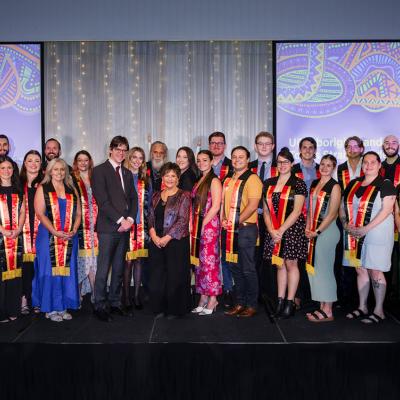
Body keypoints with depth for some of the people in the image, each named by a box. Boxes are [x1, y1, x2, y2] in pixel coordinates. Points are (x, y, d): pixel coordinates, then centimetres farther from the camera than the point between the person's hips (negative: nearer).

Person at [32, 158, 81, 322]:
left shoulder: (72, 190, 13)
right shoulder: (42, 189, 2)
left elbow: (78, 213, 10)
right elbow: (40, 213, -8)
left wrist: (74, 230, -7)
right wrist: (55, 232, -17)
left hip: (69, 237, 4)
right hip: (49, 236, -3)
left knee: (67, 271, 5)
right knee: (50, 271, 0)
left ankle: (63, 306, 15)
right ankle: (51, 308, 9)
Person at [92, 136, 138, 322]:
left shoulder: (127, 173, 18)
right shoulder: (100, 170, -2)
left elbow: (133, 199, 15)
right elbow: (102, 201, -11)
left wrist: (130, 219, -2)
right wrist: (120, 220, -12)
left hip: (124, 227, 6)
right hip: (108, 227, -6)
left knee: (119, 269, 10)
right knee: (103, 269, -3)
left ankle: (114, 303, 19)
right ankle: (100, 306, 7)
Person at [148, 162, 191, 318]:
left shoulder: (183, 196, -2)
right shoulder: (156, 196, 13)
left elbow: (183, 220, -10)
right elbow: (151, 217, 10)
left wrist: (167, 238, -15)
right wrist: (154, 235, -7)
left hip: (176, 241, -4)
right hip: (156, 242, 4)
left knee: (175, 276, 2)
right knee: (156, 277, 5)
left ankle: (175, 309, 17)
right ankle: (160, 308, 21)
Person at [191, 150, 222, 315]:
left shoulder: (214, 181, -6)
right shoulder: (199, 181, 16)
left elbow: (215, 206, -12)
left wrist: (203, 224, -12)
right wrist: (193, 224, 6)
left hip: (209, 225, -8)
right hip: (197, 226, 8)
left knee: (209, 261, -5)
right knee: (199, 261, 8)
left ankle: (212, 299, 2)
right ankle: (203, 297, 16)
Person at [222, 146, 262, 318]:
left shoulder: (252, 179, -8)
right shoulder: (228, 180, 16)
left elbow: (253, 205, -16)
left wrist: (236, 222, -14)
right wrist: (223, 219, 3)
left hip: (246, 228, -7)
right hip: (229, 230, 7)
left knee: (248, 269, -1)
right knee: (235, 268, 13)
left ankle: (251, 305, 11)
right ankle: (239, 303, 24)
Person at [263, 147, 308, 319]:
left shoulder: (298, 183, -4)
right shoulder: (269, 184, 10)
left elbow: (297, 211, -11)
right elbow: (266, 210, 7)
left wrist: (281, 230, -15)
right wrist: (271, 230, -6)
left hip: (292, 229, -4)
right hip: (273, 232, 4)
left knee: (291, 264, 1)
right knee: (279, 265, 10)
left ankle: (290, 303, 10)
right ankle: (280, 301, 17)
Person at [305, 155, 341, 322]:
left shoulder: (335, 186, -7)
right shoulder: (314, 184, 13)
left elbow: (332, 214, -12)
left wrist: (317, 231, -12)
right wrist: (308, 227, 4)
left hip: (327, 231, -7)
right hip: (313, 232, 7)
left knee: (324, 269, -3)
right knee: (314, 269, 9)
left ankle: (327, 311, 7)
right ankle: (322, 307, 20)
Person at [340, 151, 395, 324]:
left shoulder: (385, 184, -4)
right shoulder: (353, 184, 12)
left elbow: (386, 210, -13)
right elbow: (342, 207, 14)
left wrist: (366, 229, -19)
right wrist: (346, 224, -4)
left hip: (377, 234, -5)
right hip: (354, 235, 5)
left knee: (375, 271, -2)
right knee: (360, 270, 11)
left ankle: (379, 311, 9)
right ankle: (362, 307, 22)